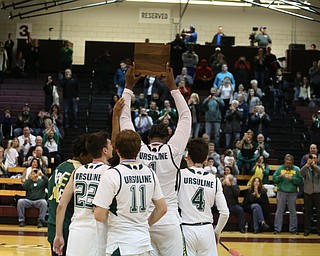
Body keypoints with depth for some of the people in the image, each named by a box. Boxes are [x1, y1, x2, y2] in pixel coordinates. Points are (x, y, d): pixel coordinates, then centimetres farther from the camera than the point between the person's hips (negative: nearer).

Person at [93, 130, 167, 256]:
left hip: (120, 246, -6)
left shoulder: (111, 175, -12)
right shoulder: (149, 173, 4)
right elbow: (162, 208, 10)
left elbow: (99, 216, -14)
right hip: (144, 243, 6)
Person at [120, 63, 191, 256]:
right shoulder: (173, 150, -5)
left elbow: (125, 118, 9)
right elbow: (186, 117, 3)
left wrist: (129, 86, 12)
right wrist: (173, 87, 7)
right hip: (168, 220, -2)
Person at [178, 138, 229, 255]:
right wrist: (217, 232, 16)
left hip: (186, 229, -2)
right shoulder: (214, 180, 3)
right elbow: (225, 213, 2)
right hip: (206, 229, 3)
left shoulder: (180, 175, -5)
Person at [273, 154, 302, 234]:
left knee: (293, 211, 5)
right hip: (281, 193, 0)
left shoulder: (296, 170, 4)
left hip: (292, 193, 0)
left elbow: (300, 181, -2)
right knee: (279, 211, 1)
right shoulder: (280, 169, 4)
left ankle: (293, 229, 11)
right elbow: (274, 178, -1)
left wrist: (292, 179, -14)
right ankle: (277, 229, 4)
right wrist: (280, 176, -17)